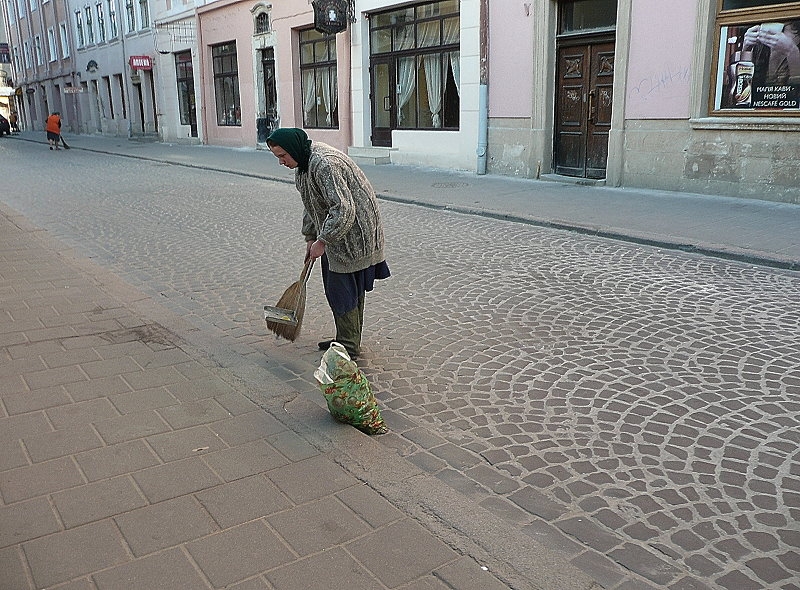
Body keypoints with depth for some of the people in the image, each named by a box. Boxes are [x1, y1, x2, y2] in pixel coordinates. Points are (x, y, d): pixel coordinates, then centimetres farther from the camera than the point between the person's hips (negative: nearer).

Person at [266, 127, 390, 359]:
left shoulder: (324, 164, -27)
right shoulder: (305, 160, 6)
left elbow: (343, 210, -31)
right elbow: (312, 204, 18)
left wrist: (322, 241, -24)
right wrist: (311, 237, 15)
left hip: (353, 233, -10)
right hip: (337, 233, 10)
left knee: (342, 289, -3)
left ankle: (349, 346, 8)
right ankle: (347, 339, 28)